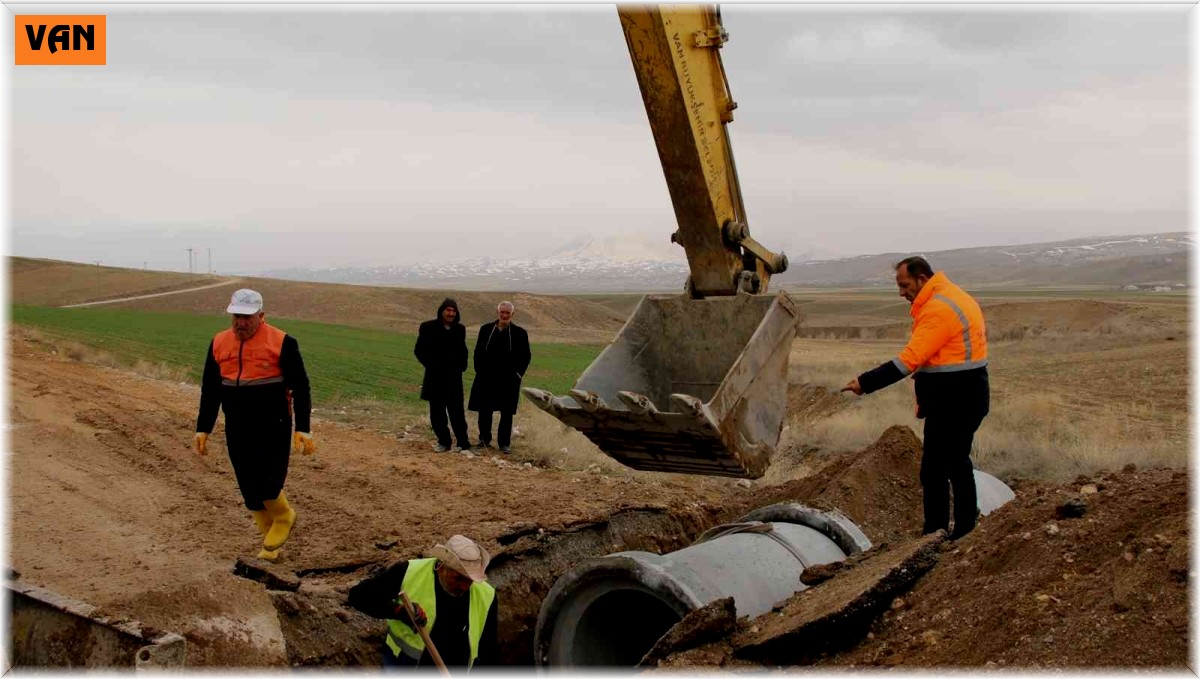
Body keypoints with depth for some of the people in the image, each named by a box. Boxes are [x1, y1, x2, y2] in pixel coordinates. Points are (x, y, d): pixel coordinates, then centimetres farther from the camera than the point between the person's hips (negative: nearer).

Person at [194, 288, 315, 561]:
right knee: (249, 489, 7)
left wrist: (303, 429, -12)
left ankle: (284, 518, 19)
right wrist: (203, 428, 11)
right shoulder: (219, 343, 6)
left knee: (266, 482, -12)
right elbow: (210, 390, 13)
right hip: (237, 430, 5)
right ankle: (271, 542, 22)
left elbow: (300, 388, -7)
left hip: (273, 428, -5)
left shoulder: (282, 343, -8)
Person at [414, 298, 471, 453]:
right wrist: (431, 365, -8)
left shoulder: (460, 329, 8)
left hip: (454, 376, 1)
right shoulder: (428, 328, -3)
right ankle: (444, 442, 15)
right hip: (435, 376, -1)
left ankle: (464, 444, 1)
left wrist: (462, 365, 5)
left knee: (457, 412, -2)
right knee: (437, 412, 4)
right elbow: (419, 350, 0)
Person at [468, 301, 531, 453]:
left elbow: (526, 356, 4)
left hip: (509, 380, -2)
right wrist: (479, 371, 3)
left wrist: (518, 374, -3)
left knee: (507, 413, 3)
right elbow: (478, 352, 10)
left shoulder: (520, 333, 0)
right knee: (484, 411, 8)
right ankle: (484, 439, 22)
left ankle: (504, 443, 10)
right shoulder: (486, 329, 5)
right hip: (486, 378, 2)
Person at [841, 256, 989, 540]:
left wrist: (865, 382, -23)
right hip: (965, 396, 11)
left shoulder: (938, 309, -19)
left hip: (952, 400, -11)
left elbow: (910, 360, -25)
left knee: (934, 470, -6)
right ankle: (965, 534, 27)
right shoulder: (952, 297, 14)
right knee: (956, 464, 18)